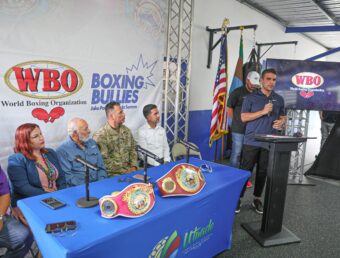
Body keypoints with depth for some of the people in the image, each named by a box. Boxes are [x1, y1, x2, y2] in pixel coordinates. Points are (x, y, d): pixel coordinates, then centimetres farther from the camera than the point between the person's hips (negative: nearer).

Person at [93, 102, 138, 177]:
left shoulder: (126, 130, 10)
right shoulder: (100, 135, -11)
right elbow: (105, 161, -15)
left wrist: (133, 167, -1)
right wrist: (125, 171, -14)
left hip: (128, 170, 6)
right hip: (112, 175, -6)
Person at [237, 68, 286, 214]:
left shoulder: (279, 99, 11)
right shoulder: (251, 97, 0)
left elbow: (283, 116, 21)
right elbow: (243, 117, -7)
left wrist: (281, 122, -4)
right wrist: (263, 111, -16)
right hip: (251, 141, -3)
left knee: (263, 172, 10)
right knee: (245, 170, 0)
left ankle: (257, 199, 24)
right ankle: (238, 198, 12)